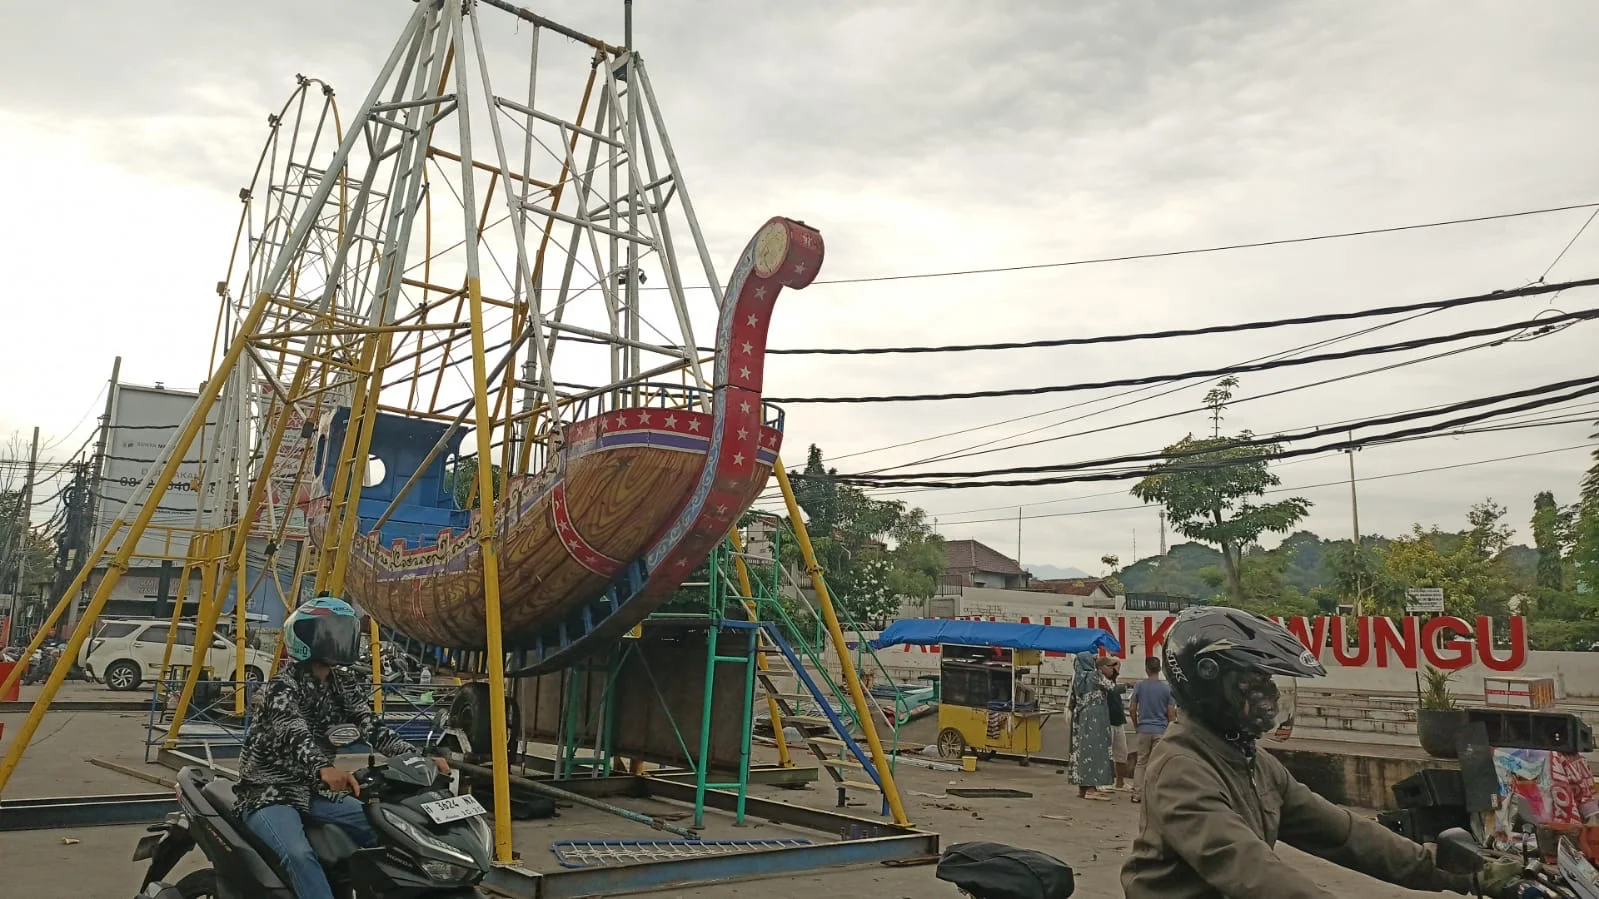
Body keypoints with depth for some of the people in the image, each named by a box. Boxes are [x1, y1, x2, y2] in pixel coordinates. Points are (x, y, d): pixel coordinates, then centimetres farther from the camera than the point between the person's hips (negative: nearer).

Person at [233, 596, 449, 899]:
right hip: (269, 794, -7)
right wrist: (324, 767, -59)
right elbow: (295, 734, -37)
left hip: (316, 792, 8)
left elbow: (372, 728, -4)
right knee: (300, 854, -33)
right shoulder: (282, 687, -18)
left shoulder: (344, 685, 5)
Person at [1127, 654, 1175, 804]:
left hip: (1143, 730, 1)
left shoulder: (1140, 686, -3)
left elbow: (1132, 709, -3)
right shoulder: (1167, 688, -2)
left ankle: (1137, 794, 10)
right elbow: (1171, 713, -3)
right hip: (1161, 730, 0)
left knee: (1140, 763, 10)